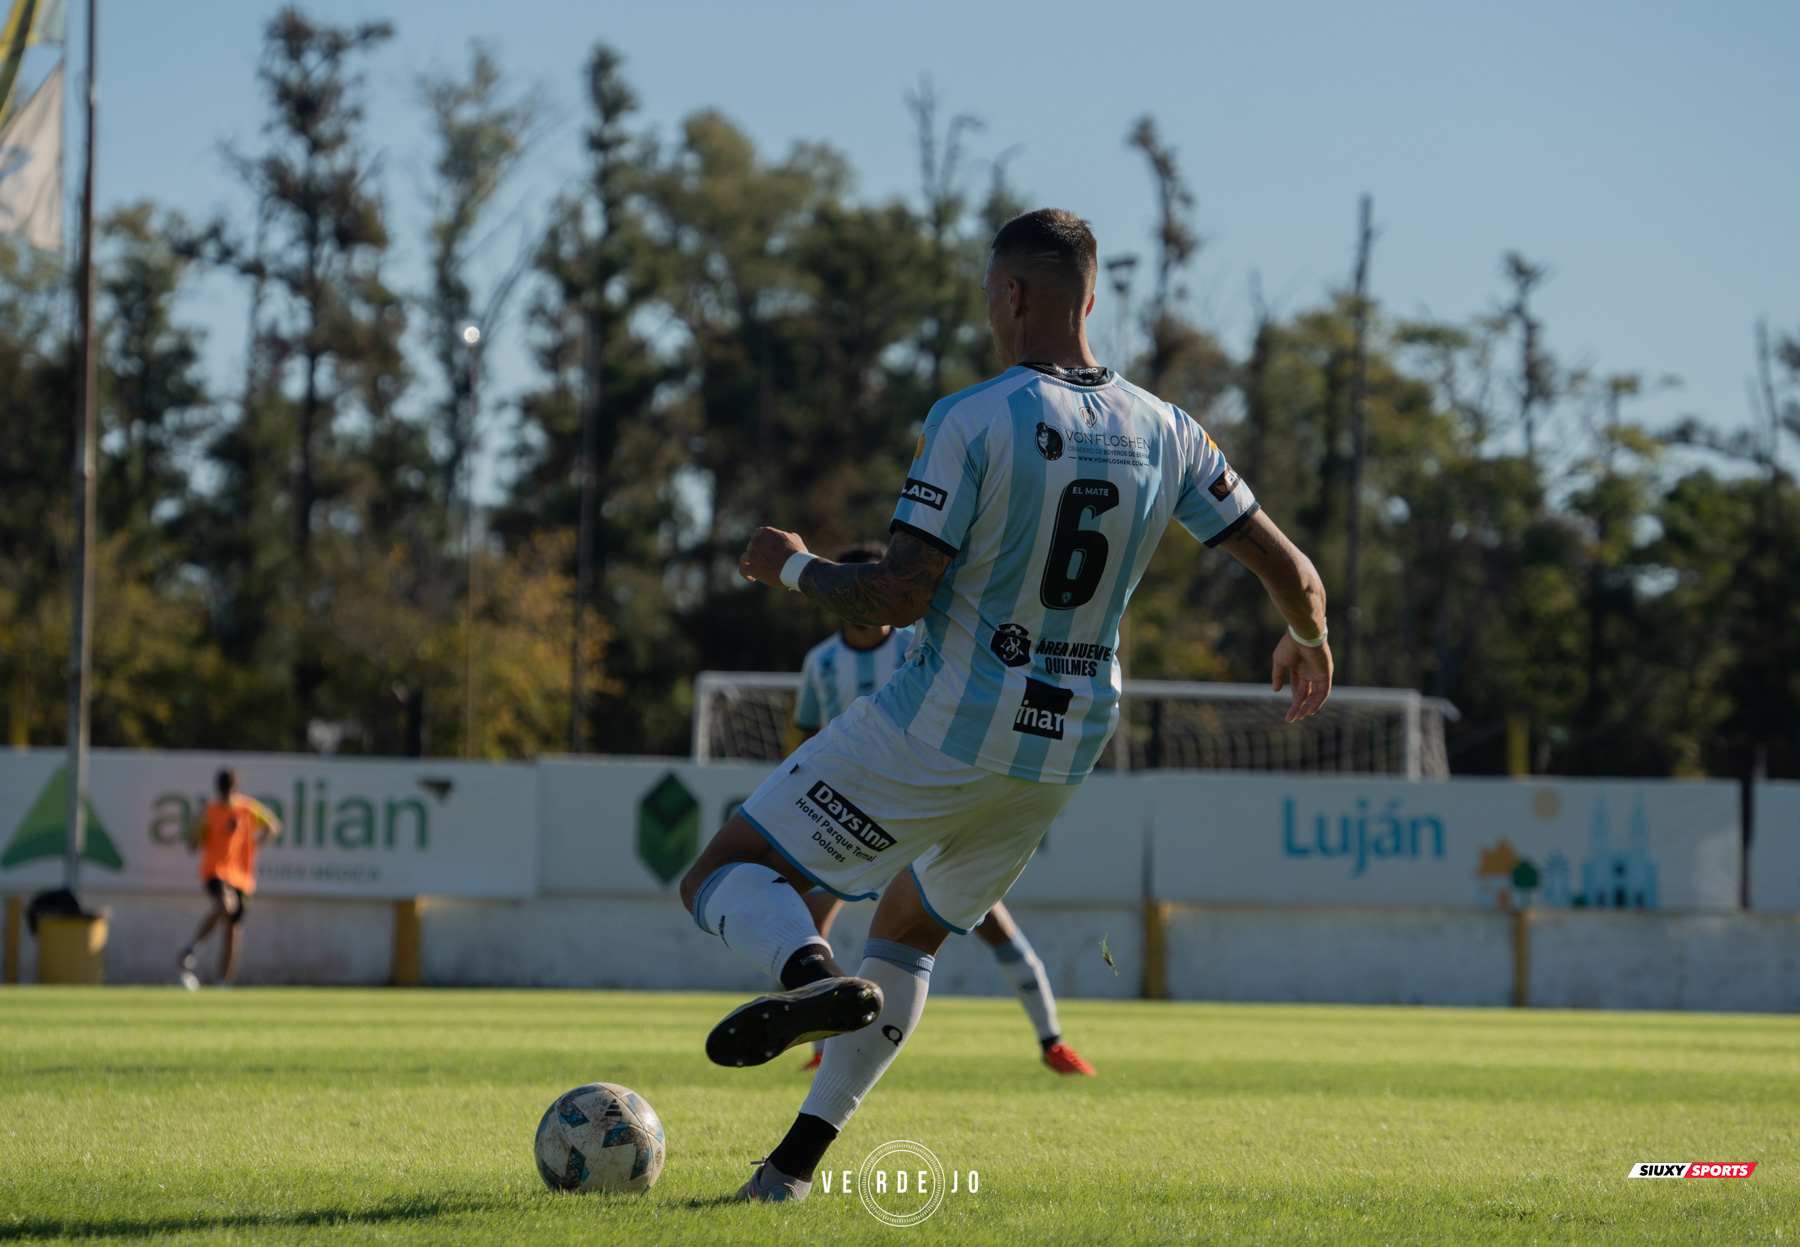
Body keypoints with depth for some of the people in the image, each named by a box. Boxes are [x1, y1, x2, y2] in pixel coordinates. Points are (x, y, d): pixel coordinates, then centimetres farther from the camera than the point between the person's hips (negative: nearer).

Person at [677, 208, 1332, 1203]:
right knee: (910, 929, 27)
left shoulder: (971, 421, -16)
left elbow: (896, 598, -20)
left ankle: (813, 976, -31)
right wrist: (1309, 643, 29)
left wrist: (790, 565, -1)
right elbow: (1288, 569, 7)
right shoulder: (1164, 433, 1)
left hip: (937, 739, -6)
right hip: (1065, 751, 6)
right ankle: (798, 1157, 22)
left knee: (724, 876, 2)